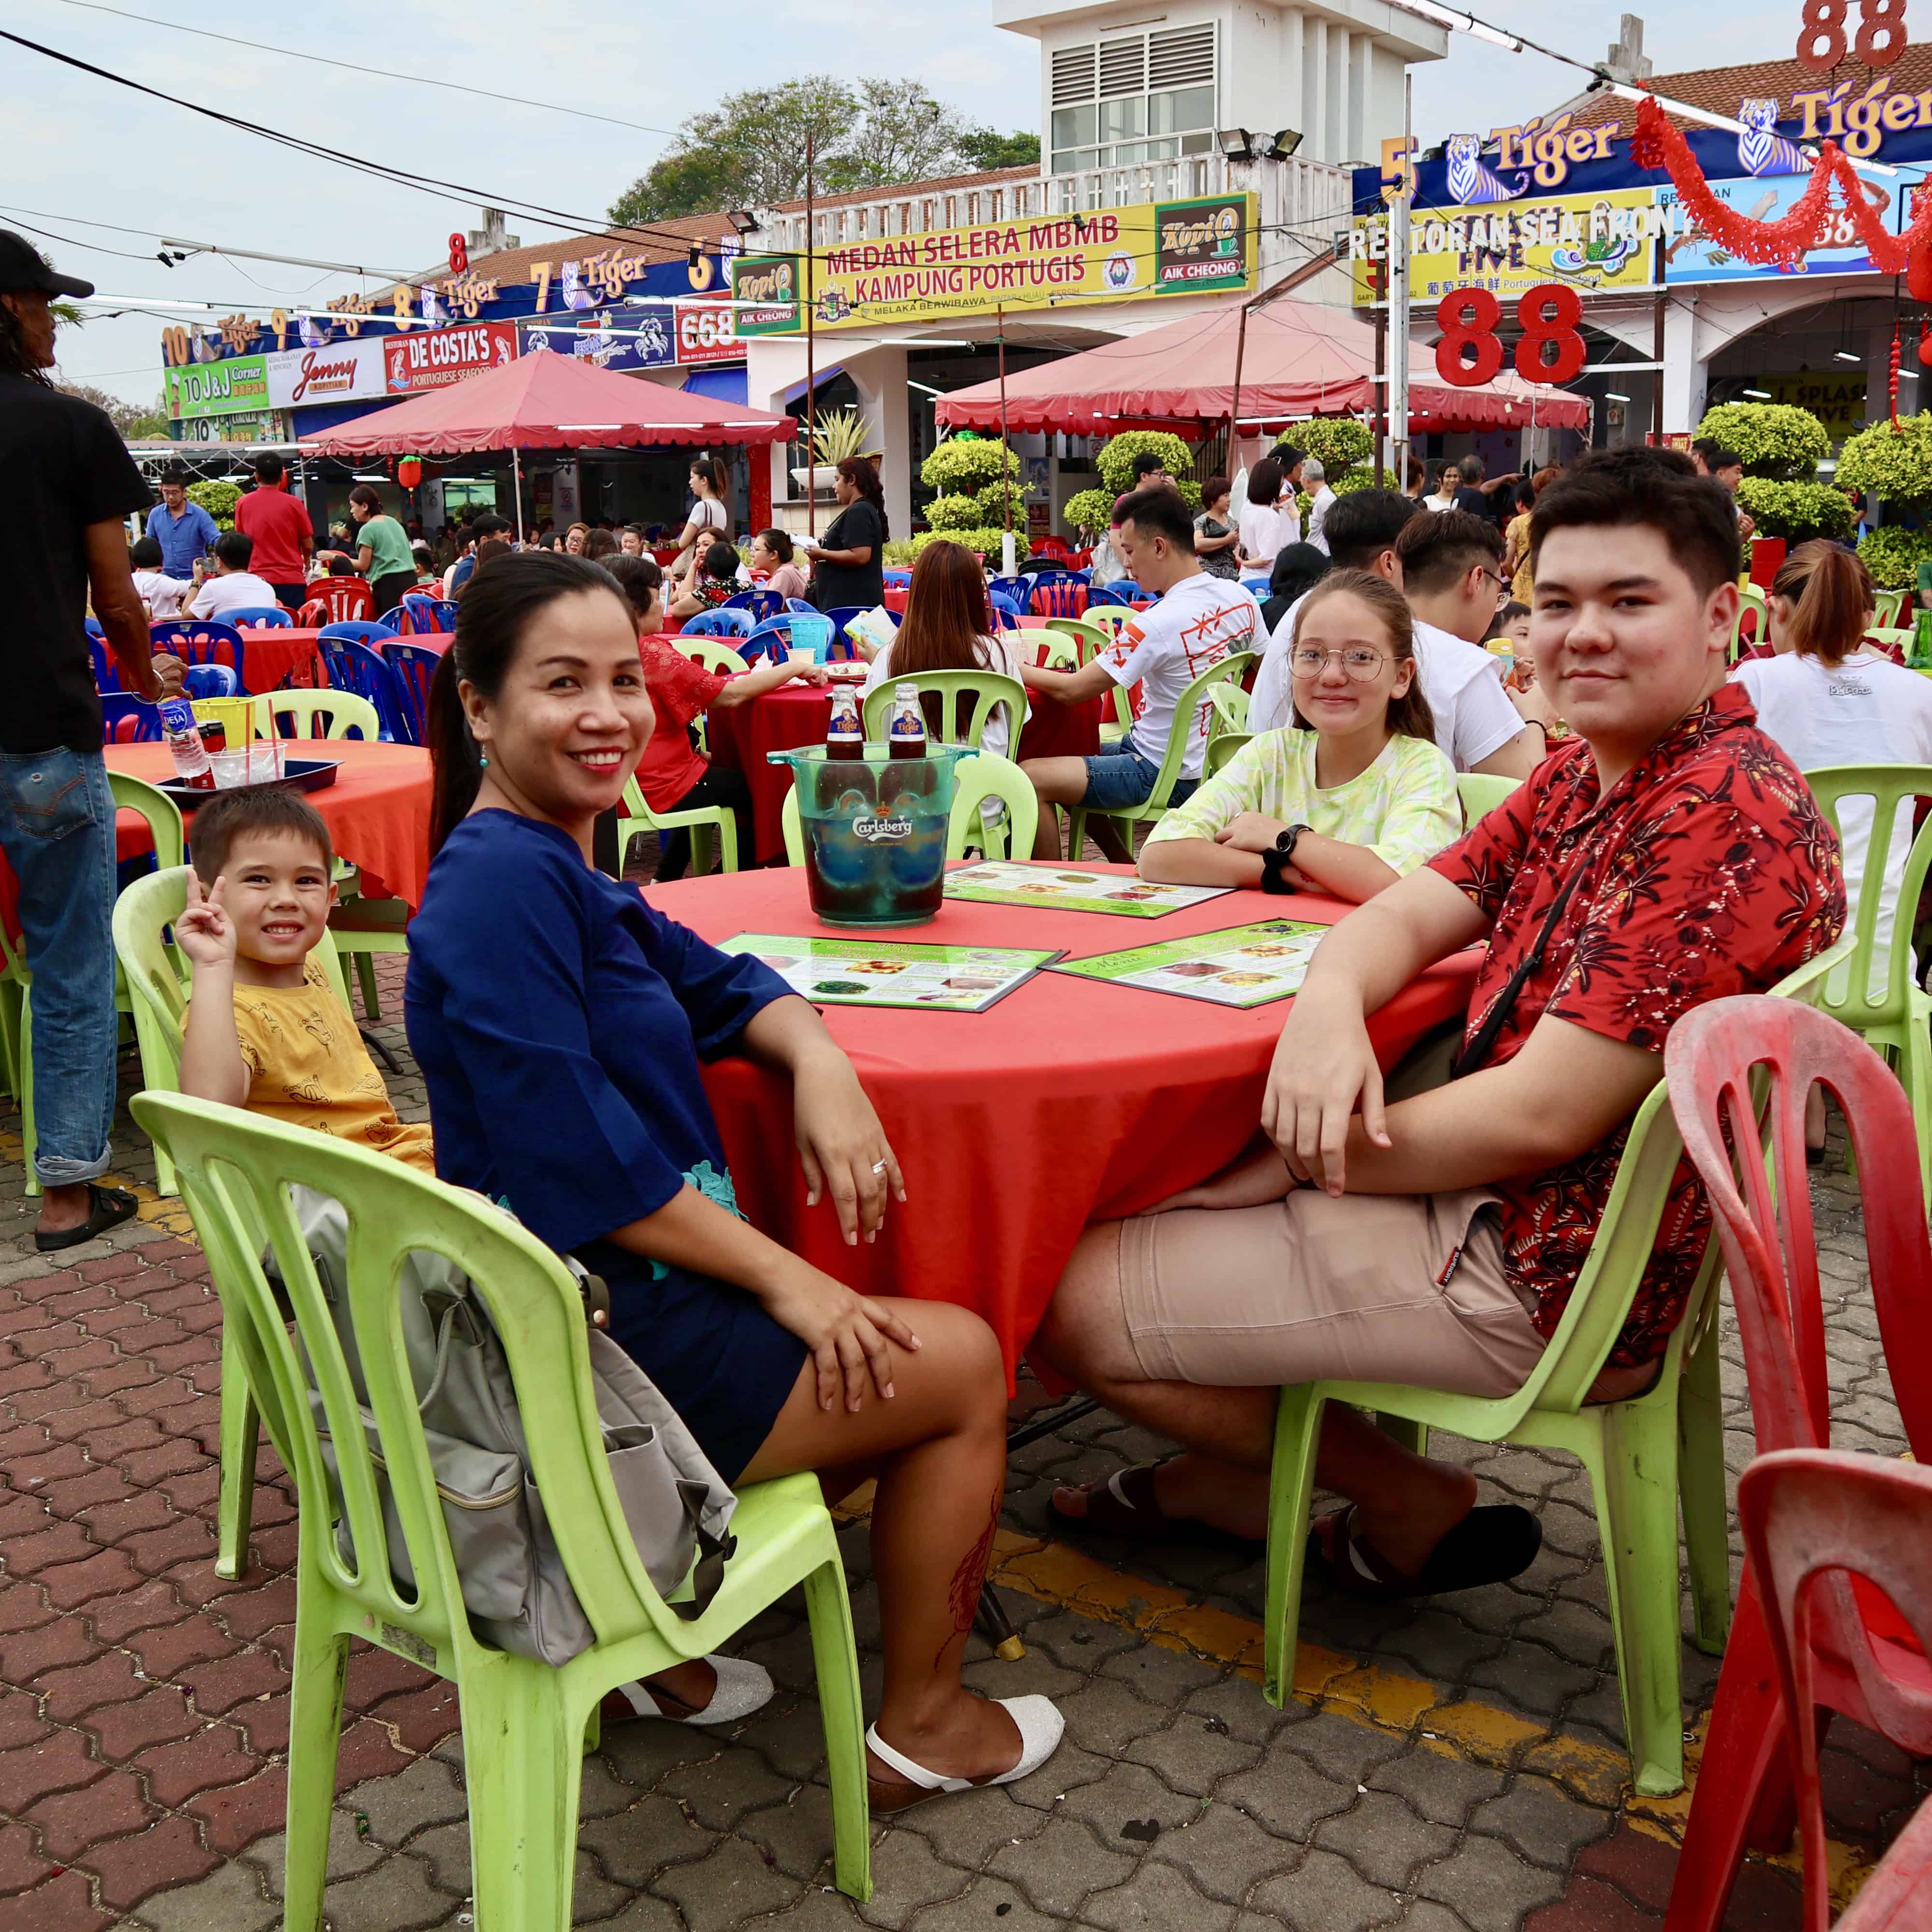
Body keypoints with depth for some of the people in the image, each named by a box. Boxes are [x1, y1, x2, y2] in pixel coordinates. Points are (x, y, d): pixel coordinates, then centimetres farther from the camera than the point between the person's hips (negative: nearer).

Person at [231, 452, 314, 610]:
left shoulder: (243, 504, 3)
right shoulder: (294, 503, -4)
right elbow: (308, 545, 3)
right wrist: (306, 563, 25)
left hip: (258, 580, 2)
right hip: (291, 580, -2)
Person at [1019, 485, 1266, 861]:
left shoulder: (1156, 625, -26)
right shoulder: (1241, 599, -2)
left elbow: (1072, 690, -20)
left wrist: (1014, 668, -3)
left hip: (1167, 776, -9)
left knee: (1030, 777, -14)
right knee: (1071, 753, 24)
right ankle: (1128, 869, 26)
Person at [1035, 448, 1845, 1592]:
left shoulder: (1724, 816, -23)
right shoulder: (1587, 777, 8)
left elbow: (1539, 1116, -26)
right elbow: (1410, 913, 4)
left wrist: (1294, 1165, -15)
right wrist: (1328, 1006, -20)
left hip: (1546, 1279, -10)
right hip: (1493, 1195, 10)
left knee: (1076, 1304, -6)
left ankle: (1412, 1508, 9)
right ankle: (1222, 1477, 27)